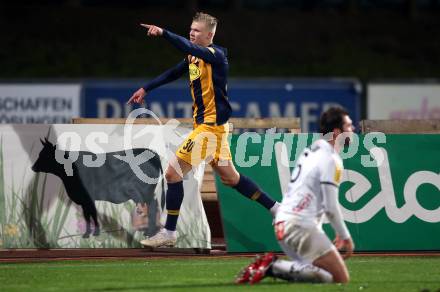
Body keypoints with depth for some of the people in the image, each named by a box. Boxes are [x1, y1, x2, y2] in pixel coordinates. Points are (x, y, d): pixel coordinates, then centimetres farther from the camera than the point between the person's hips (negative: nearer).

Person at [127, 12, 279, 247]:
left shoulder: (216, 55, -15)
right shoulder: (193, 58, 12)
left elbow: (190, 49, -34)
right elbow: (172, 74, 26)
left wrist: (163, 33, -44)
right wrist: (145, 89, 25)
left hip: (211, 124, -10)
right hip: (205, 123, 10)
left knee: (173, 172, -10)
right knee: (229, 177, 17)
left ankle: (169, 233, -6)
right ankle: (276, 208, 25)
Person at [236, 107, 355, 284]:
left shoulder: (310, 152, 18)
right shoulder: (330, 160, -9)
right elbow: (330, 207, -12)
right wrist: (345, 236, 0)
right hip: (300, 225, -9)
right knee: (341, 278, -12)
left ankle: (270, 265, 2)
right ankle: (274, 267, -17)